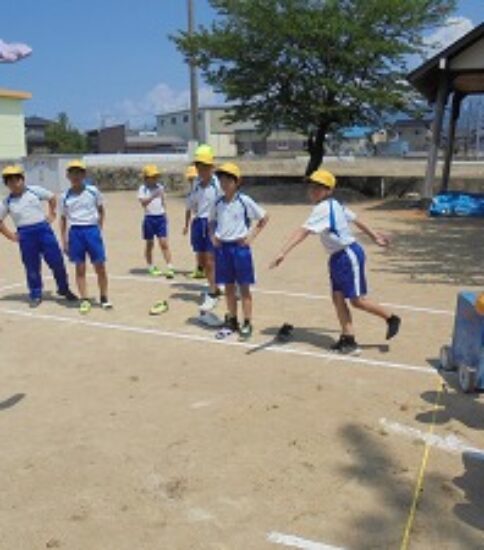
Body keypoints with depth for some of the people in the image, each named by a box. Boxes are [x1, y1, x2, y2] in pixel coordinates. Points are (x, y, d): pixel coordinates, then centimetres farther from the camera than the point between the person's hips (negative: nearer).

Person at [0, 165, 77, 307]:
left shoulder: (35, 191, 2)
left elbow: (52, 197, 16)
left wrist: (51, 214, 9)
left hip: (43, 229, 0)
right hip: (25, 235, 0)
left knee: (57, 261, 1)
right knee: (32, 267, 5)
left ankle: (64, 289, 20)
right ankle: (35, 296, 19)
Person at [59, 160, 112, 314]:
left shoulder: (93, 191, 1)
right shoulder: (65, 196, 5)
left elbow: (101, 210, 13)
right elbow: (63, 219, 10)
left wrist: (100, 228, 4)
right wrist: (64, 240, 5)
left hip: (92, 230, -1)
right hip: (75, 232, 1)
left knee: (100, 267, -1)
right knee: (80, 268, 4)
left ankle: (104, 298, 13)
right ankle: (84, 300, 12)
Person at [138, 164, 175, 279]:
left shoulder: (160, 187, 10)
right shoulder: (143, 189, -4)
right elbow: (143, 202, -18)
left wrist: (165, 213, 17)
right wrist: (153, 196, -31)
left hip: (160, 217, 2)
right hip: (149, 218, -2)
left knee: (164, 243, -5)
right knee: (149, 243, 9)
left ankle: (169, 267, -7)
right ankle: (151, 267, 22)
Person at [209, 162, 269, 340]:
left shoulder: (245, 201, -7)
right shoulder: (218, 203, 5)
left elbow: (264, 218, -1)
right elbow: (212, 222, 22)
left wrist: (251, 236, -6)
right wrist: (213, 236, 5)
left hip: (240, 247, -4)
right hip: (222, 247, 4)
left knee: (244, 287, 3)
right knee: (229, 287, 12)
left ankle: (247, 324, 10)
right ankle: (231, 321, 23)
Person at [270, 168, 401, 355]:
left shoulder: (323, 208, -22)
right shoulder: (334, 205, 7)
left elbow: (303, 231, -34)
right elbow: (355, 219, 18)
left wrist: (283, 253, -42)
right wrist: (375, 236, 30)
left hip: (349, 255, -10)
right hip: (337, 257, 10)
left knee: (357, 300, 0)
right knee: (338, 298, 7)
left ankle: (391, 318, 20)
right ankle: (348, 339, 13)